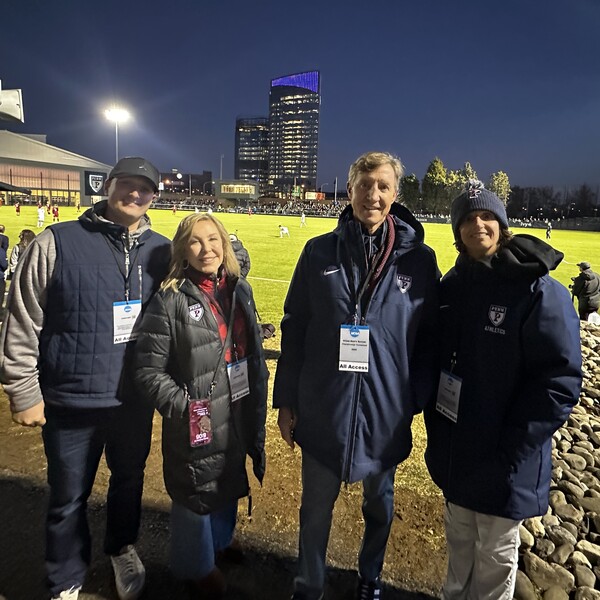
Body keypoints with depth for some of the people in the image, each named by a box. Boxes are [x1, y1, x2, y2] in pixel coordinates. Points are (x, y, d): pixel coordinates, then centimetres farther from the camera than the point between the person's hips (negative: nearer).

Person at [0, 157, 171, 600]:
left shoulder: (161, 250, 0)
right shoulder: (56, 243, -11)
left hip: (136, 400, 3)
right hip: (71, 403, -3)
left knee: (130, 481, 23)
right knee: (69, 499, 15)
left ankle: (122, 549, 53)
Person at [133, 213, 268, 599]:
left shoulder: (241, 290, 1)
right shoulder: (170, 300, -15)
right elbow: (149, 371, -14)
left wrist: (256, 415, 10)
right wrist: (185, 408, -21)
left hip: (238, 422, 5)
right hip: (196, 429, -5)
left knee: (230, 490, 25)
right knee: (196, 499, 15)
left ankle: (221, 546, 54)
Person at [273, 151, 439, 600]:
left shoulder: (419, 259, -6)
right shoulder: (320, 252, -5)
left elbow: (429, 339, -1)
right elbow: (294, 330, -2)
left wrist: (420, 400, -4)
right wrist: (286, 401, -1)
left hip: (386, 413, 1)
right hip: (322, 412, 0)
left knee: (379, 505, 23)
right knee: (316, 508, 17)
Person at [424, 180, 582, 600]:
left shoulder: (540, 291, -15)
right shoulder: (452, 286, 2)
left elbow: (560, 381, -18)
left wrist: (510, 451, -20)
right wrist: (436, 429, 5)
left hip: (503, 460, -5)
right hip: (454, 450, 5)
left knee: (495, 554, 16)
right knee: (459, 539, 25)